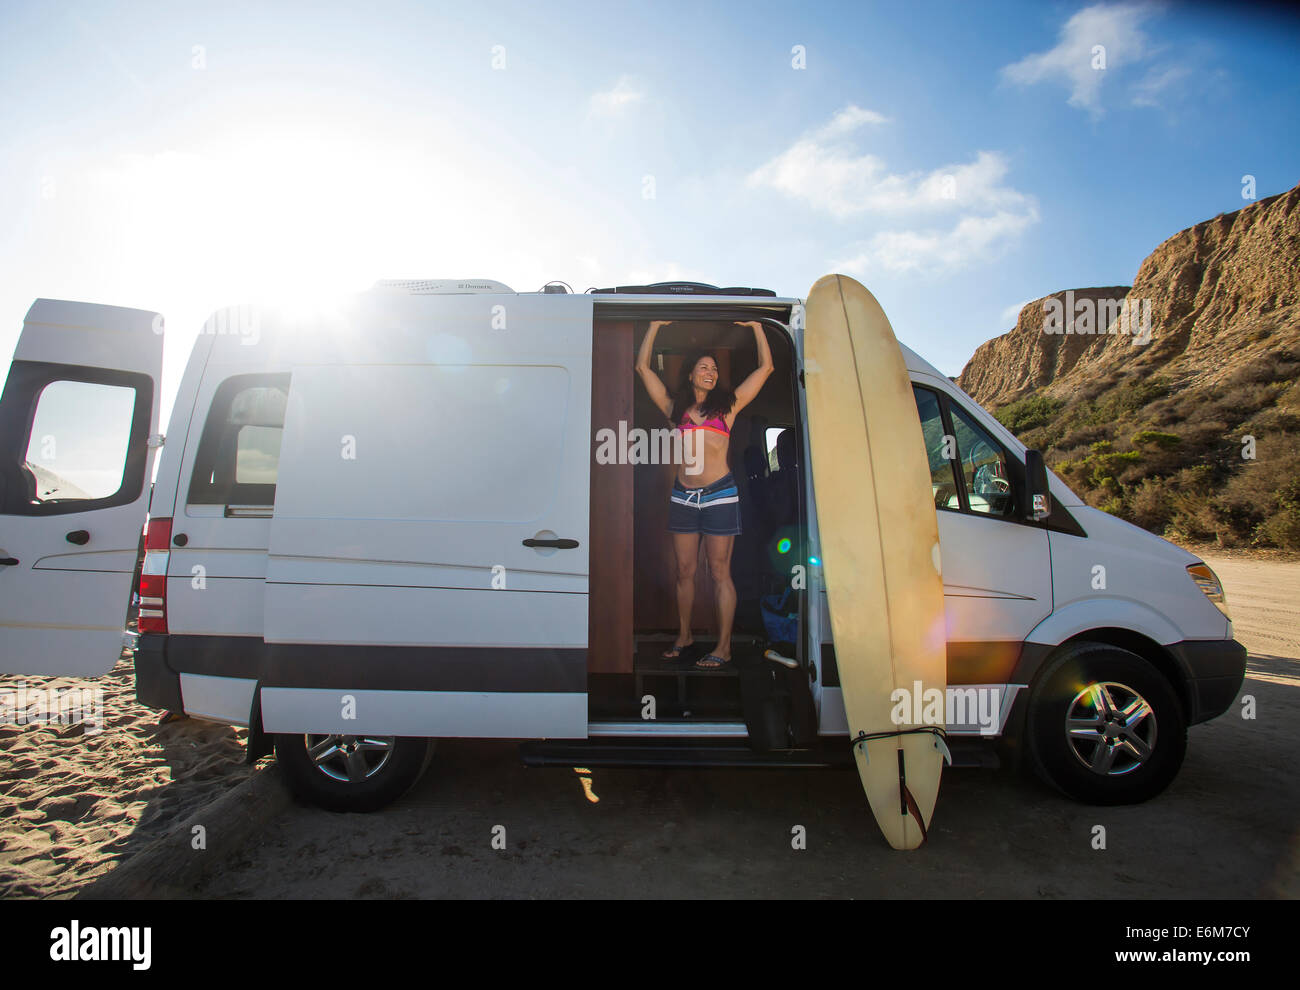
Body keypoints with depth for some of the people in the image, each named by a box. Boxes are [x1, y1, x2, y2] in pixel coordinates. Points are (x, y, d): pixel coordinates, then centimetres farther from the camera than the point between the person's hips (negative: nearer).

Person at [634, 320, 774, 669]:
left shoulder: (727, 406, 11)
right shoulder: (676, 409, 14)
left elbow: (765, 367, 13)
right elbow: (643, 367, 16)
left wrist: (756, 326, 17)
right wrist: (655, 325, 20)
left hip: (719, 495, -2)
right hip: (682, 496, 2)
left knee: (719, 572, 0)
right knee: (684, 571, 9)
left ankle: (723, 647, 5)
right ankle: (684, 635, 24)